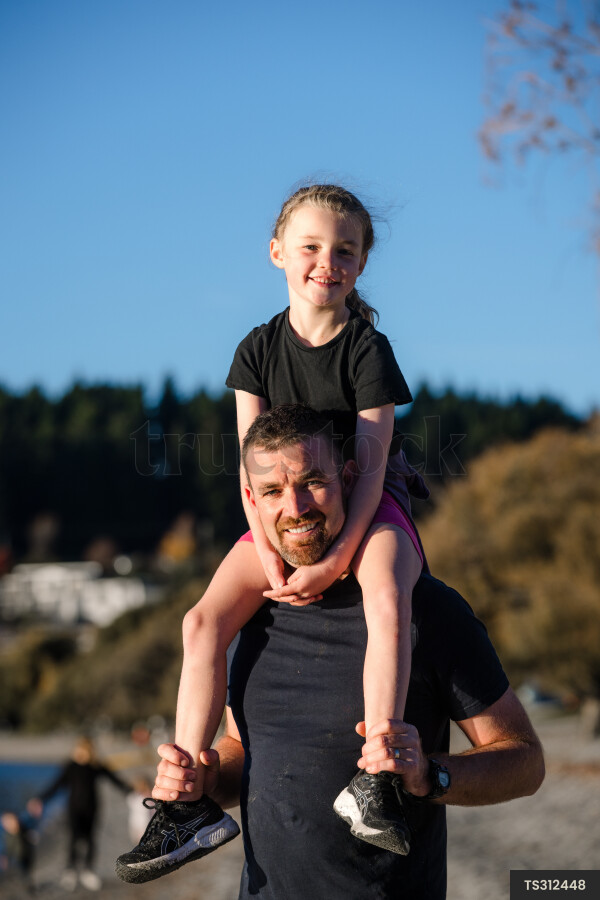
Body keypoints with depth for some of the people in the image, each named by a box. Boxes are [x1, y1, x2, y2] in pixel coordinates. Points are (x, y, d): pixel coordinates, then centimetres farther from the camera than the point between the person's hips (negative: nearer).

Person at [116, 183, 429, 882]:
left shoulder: (369, 351, -11)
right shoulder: (259, 350, -1)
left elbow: (371, 464, -15)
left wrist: (337, 558, -26)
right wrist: (269, 554, -16)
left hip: (368, 510, -4)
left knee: (387, 600, -37)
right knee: (205, 618, -18)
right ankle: (188, 797, -17)